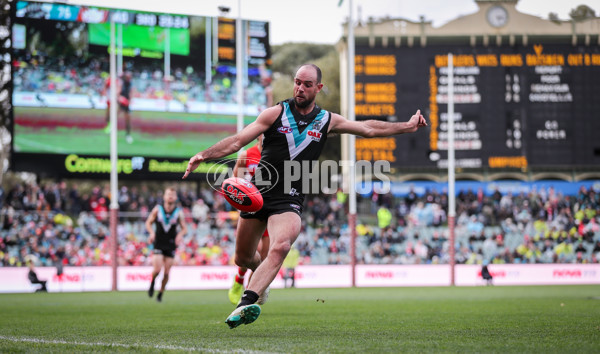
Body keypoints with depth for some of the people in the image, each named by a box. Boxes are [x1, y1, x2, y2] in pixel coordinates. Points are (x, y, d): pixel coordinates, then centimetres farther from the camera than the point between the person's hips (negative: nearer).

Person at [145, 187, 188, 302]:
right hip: (158, 244, -1)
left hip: (171, 245, 1)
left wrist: (180, 234, -14)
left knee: (166, 273, 0)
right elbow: (148, 222, 9)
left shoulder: (179, 212, 0)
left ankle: (161, 293, 19)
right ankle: (152, 283, 18)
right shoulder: (157, 209, -1)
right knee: (157, 269, -15)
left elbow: (184, 228, 8)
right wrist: (152, 232, -10)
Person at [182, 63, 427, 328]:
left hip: (289, 200, -1)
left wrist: (407, 126, 18)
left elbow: (368, 129, 18)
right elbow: (238, 141, -5)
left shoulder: (327, 121, 7)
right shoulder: (276, 113, 0)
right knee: (243, 258, 10)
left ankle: (246, 303, -42)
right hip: (257, 193, 1)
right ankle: (262, 275, 47)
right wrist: (204, 155, -17)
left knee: (280, 247, -31)